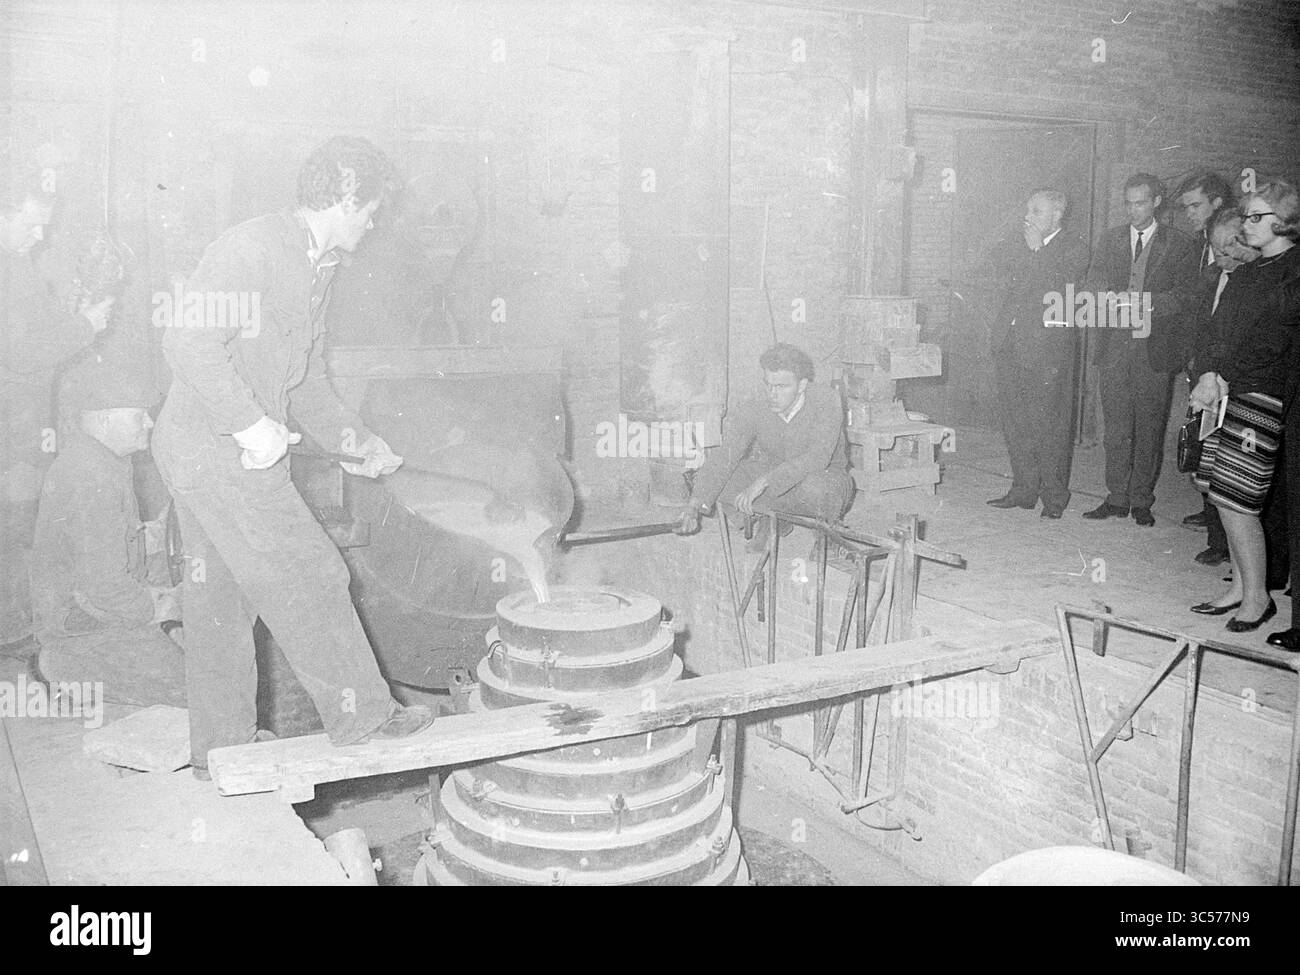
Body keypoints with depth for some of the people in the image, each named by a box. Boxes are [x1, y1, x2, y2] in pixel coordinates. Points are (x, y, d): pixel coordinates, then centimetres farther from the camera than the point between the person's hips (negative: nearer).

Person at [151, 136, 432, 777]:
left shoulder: (315, 267, 15)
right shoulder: (249, 248, -15)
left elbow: (306, 380, 21)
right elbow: (188, 343, -24)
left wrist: (354, 440, 15)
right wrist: (251, 424, -25)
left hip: (236, 452, 10)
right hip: (216, 450, -10)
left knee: (222, 600, 15)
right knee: (307, 579, -2)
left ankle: (220, 748, 27)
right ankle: (361, 715, 11)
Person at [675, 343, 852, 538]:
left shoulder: (826, 400, -24)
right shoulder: (755, 411, -16)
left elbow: (817, 458, -35)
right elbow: (724, 458, -24)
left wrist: (762, 482, -42)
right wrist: (693, 507, -38)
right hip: (774, 482, 3)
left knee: (813, 486, -40)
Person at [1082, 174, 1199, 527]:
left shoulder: (1179, 244, 4)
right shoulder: (1110, 239, 13)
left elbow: (1186, 297, -4)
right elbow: (1094, 286, 5)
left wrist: (1144, 303, -18)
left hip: (1156, 348, -2)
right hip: (1115, 346, 2)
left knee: (1150, 427, 3)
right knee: (1116, 425, 4)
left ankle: (1142, 501, 12)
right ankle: (1116, 498, 12)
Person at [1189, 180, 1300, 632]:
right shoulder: (1246, 273, 18)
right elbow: (1220, 328, 12)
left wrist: (1221, 378, -16)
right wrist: (1209, 372, -5)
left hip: (1261, 393, -8)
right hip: (1224, 390, 8)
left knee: (1234, 498, -8)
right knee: (1222, 495, 8)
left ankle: (1257, 596, 6)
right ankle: (1240, 585, 20)